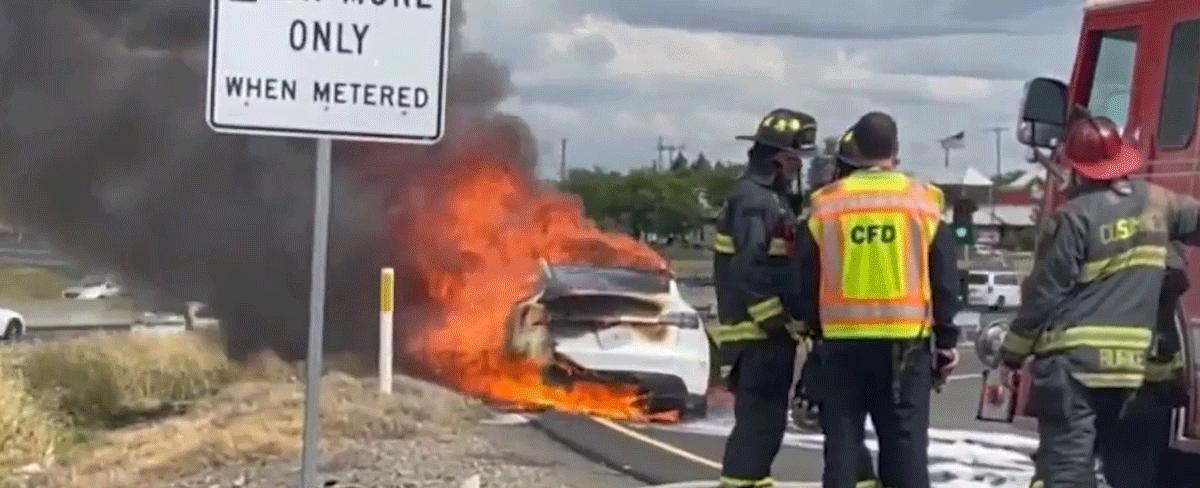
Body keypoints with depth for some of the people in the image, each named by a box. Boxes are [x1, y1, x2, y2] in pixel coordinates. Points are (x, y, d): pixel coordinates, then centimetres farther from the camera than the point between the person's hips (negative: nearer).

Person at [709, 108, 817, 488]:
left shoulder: (769, 197, 18)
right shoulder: (753, 200, -16)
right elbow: (749, 270, -24)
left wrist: (787, 320, 22)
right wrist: (776, 321, -21)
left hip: (766, 332, 11)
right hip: (758, 333, -11)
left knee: (763, 418, 16)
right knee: (760, 419, -10)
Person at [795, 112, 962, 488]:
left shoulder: (825, 204, 2)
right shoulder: (924, 202, 0)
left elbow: (806, 281, 6)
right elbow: (944, 279, 2)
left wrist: (814, 329, 19)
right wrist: (946, 339, 10)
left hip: (842, 342, 1)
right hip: (906, 342, -1)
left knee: (842, 438, 7)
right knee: (905, 439, 3)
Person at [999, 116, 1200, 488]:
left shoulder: (1075, 217, -11)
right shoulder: (1157, 202, 7)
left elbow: (1043, 293, -10)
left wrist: (1013, 352, 1)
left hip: (1072, 361, -6)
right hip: (1128, 363, 7)